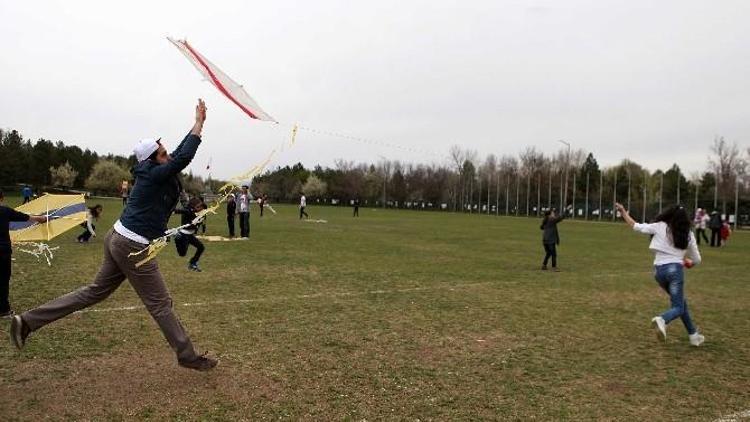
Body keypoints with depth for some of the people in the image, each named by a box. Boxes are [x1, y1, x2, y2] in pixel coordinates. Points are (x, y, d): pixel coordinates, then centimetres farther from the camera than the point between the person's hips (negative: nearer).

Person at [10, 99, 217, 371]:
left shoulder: (152, 173, 10)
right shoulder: (155, 175, -16)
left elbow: (180, 153, 16)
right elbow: (184, 157, -27)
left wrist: (198, 124, 16)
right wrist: (199, 123, -18)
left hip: (118, 239, 9)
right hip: (134, 247, -9)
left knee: (96, 291, 19)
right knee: (160, 304, -2)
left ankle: (28, 321, 23)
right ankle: (187, 356, 9)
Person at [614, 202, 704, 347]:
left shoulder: (659, 227, 1)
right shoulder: (688, 234, 5)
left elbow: (636, 226, 3)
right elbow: (697, 259, 12)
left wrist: (623, 211, 13)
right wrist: (688, 262, 35)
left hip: (659, 270, 3)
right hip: (675, 269, -3)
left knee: (680, 302, 21)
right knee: (678, 307, 1)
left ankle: (693, 335, 26)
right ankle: (662, 320, -33)